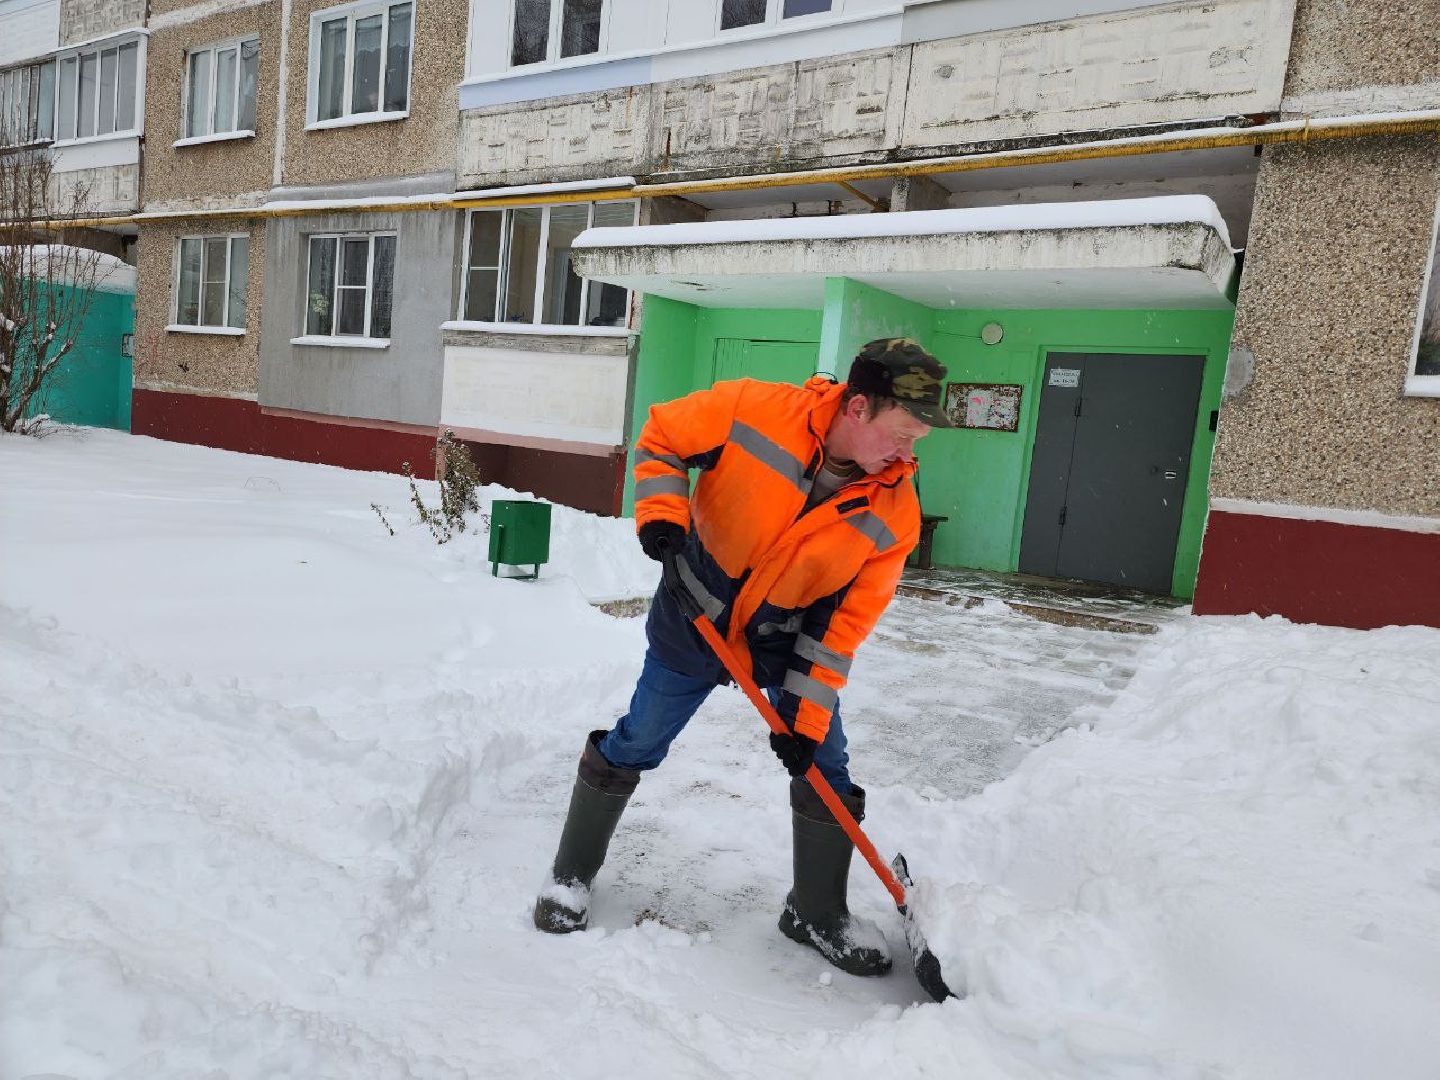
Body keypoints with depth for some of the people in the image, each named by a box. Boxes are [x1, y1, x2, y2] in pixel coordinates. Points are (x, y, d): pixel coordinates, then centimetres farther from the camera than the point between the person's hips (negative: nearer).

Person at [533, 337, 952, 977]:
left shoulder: (895, 513, -17)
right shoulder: (757, 409, -25)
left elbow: (846, 621, -12)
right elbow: (661, 435, -8)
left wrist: (807, 714, -13)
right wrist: (662, 513, -24)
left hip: (787, 644, 2)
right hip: (693, 623, -2)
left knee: (825, 769, 4)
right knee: (631, 748, 8)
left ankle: (817, 913, 29)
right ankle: (571, 876, 32)